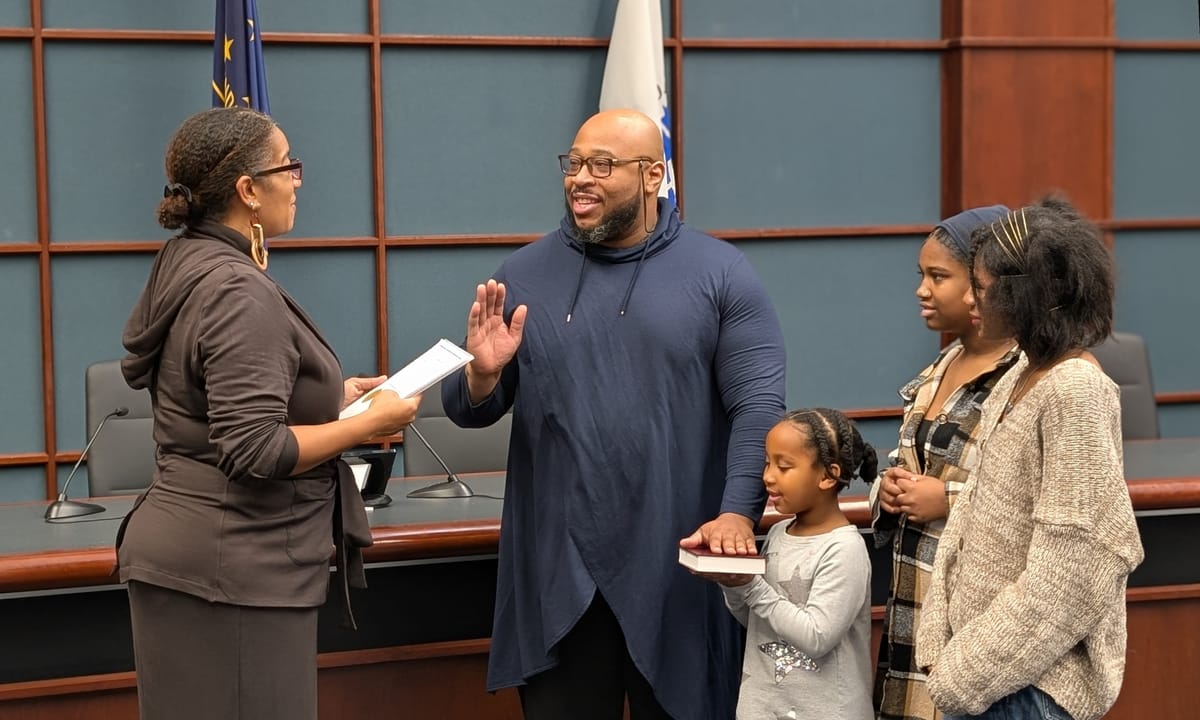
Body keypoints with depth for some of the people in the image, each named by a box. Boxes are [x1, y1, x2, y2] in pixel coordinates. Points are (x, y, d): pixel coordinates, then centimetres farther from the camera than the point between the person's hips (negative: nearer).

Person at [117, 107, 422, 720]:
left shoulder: (184, 264, 10)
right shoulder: (238, 292, -19)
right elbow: (254, 452, -24)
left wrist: (327, 396, 14)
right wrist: (370, 423, -13)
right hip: (234, 568, -10)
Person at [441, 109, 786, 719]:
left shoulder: (720, 273, 0)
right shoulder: (523, 275, 6)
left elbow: (759, 404, -5)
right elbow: (469, 411, 9)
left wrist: (738, 513, -19)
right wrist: (482, 376, -14)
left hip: (678, 567, -1)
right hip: (556, 572, 2)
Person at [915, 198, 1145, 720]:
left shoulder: (1076, 391, -18)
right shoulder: (1019, 376, 8)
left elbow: (1070, 567, -20)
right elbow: (975, 511, 9)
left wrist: (970, 671, -17)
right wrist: (942, 640, 0)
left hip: (1032, 676, -8)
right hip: (982, 659, 8)